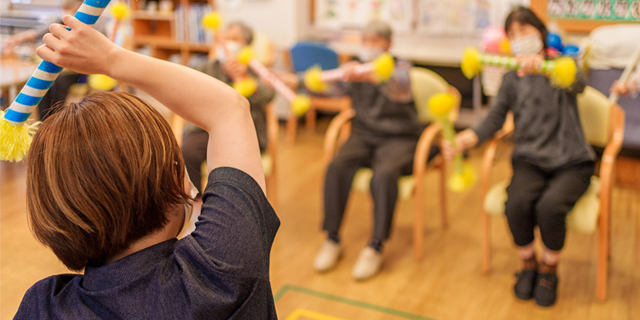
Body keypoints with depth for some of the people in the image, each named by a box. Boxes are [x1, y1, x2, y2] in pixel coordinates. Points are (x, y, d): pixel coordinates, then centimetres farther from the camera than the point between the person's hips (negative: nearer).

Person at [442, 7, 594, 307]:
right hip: (530, 161, 2)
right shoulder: (511, 80, 11)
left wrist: (543, 66, -45)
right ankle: (528, 265, 0)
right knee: (517, 203, -30)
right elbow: (494, 120, 2)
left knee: (550, 206, -32)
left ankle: (548, 271, -2)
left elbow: (577, 82, -24)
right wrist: (462, 141, -17)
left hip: (570, 162, -2)